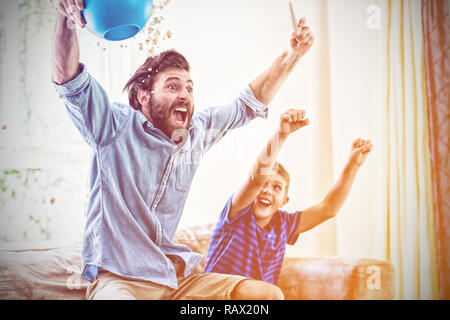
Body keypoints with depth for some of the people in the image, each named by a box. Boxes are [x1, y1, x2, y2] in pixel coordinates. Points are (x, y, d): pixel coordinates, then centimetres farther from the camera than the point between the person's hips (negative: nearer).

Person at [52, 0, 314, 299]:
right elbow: (68, 77, -17)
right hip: (117, 279, -5)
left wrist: (292, 55, 15)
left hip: (177, 276, 6)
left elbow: (250, 102, 20)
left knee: (270, 294, -9)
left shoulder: (196, 133, 8)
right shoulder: (116, 127, -6)